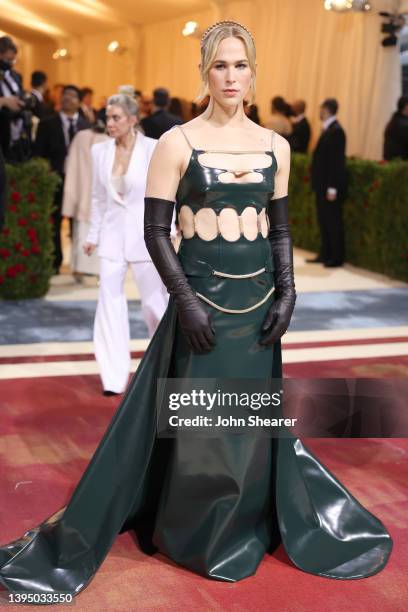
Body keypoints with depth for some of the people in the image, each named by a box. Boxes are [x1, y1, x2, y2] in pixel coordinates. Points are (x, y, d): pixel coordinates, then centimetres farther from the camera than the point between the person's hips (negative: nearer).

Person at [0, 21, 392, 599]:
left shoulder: (275, 145, 6)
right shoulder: (177, 142, -6)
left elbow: (280, 229, 11)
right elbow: (155, 230, -7)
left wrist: (287, 293, 0)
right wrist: (186, 300, -15)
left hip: (259, 301, 4)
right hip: (202, 299, -4)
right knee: (198, 421, 5)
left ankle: (246, 527, 33)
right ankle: (194, 536, 25)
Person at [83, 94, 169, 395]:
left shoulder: (154, 149, -9)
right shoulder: (100, 150, 3)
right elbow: (99, 197, 11)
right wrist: (93, 235, 13)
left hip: (145, 233, -3)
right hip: (112, 234, 3)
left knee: (154, 302, 6)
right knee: (110, 301, 0)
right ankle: (114, 377, 8)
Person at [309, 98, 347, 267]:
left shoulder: (336, 131, -16)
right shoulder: (327, 129, 12)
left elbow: (337, 161, -19)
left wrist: (332, 188, -21)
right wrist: (319, 184, 15)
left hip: (330, 186, -9)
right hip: (322, 185, 9)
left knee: (333, 222, 0)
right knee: (323, 221, 13)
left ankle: (337, 258, 8)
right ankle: (325, 254, 20)